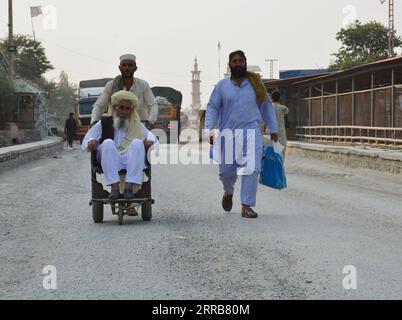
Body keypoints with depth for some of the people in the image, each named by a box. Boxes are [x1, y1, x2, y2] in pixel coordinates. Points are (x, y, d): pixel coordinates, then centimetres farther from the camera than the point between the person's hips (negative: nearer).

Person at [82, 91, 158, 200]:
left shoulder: (137, 125, 24)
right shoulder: (103, 124, 18)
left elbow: (152, 137, 15)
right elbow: (85, 143, 12)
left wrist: (150, 141, -9)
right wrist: (91, 142, -12)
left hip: (131, 161, 1)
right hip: (109, 161, -1)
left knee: (137, 143, -27)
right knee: (108, 143, -30)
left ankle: (130, 186, -38)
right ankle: (114, 187, -40)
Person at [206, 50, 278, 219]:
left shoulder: (255, 83, 9)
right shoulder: (222, 86, 6)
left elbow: (266, 106, 16)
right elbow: (212, 108, 6)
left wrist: (273, 129, 14)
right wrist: (209, 130, -6)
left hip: (251, 132, 0)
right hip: (228, 133, 0)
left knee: (251, 169, -11)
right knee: (226, 170, 5)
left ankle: (246, 206, -6)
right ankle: (229, 192, 38)